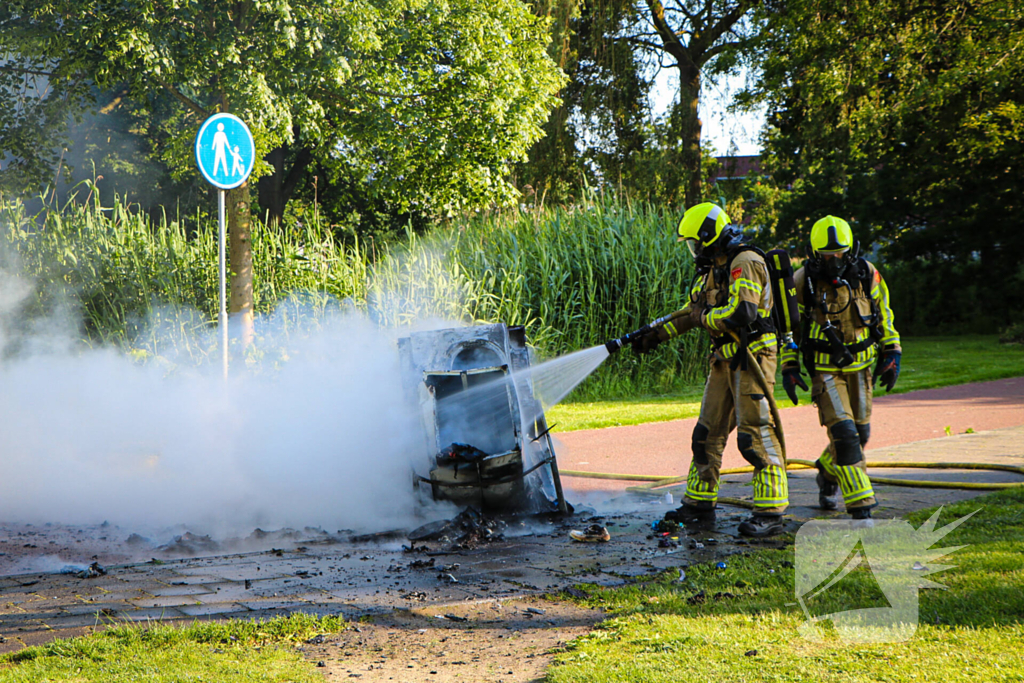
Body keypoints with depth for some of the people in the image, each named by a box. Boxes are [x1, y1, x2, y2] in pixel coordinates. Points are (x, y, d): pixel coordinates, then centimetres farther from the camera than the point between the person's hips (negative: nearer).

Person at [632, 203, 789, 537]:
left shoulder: (745, 264, -14)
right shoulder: (714, 269, 17)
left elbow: (741, 313, -26)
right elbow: (691, 310, 28)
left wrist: (705, 318, -9)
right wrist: (655, 334, 27)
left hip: (751, 358, -10)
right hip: (725, 360, 10)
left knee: (756, 434, -11)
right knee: (708, 432, 13)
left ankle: (771, 512, -10)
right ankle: (699, 504, 22)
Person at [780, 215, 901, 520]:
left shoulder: (867, 275, -5)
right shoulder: (802, 282, -12)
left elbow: (883, 315, 9)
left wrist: (892, 354, 5)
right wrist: (789, 367, -3)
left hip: (860, 367, 4)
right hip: (824, 370, -4)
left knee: (860, 434, 12)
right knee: (844, 434, -15)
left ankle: (828, 475, 42)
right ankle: (860, 507, -13)